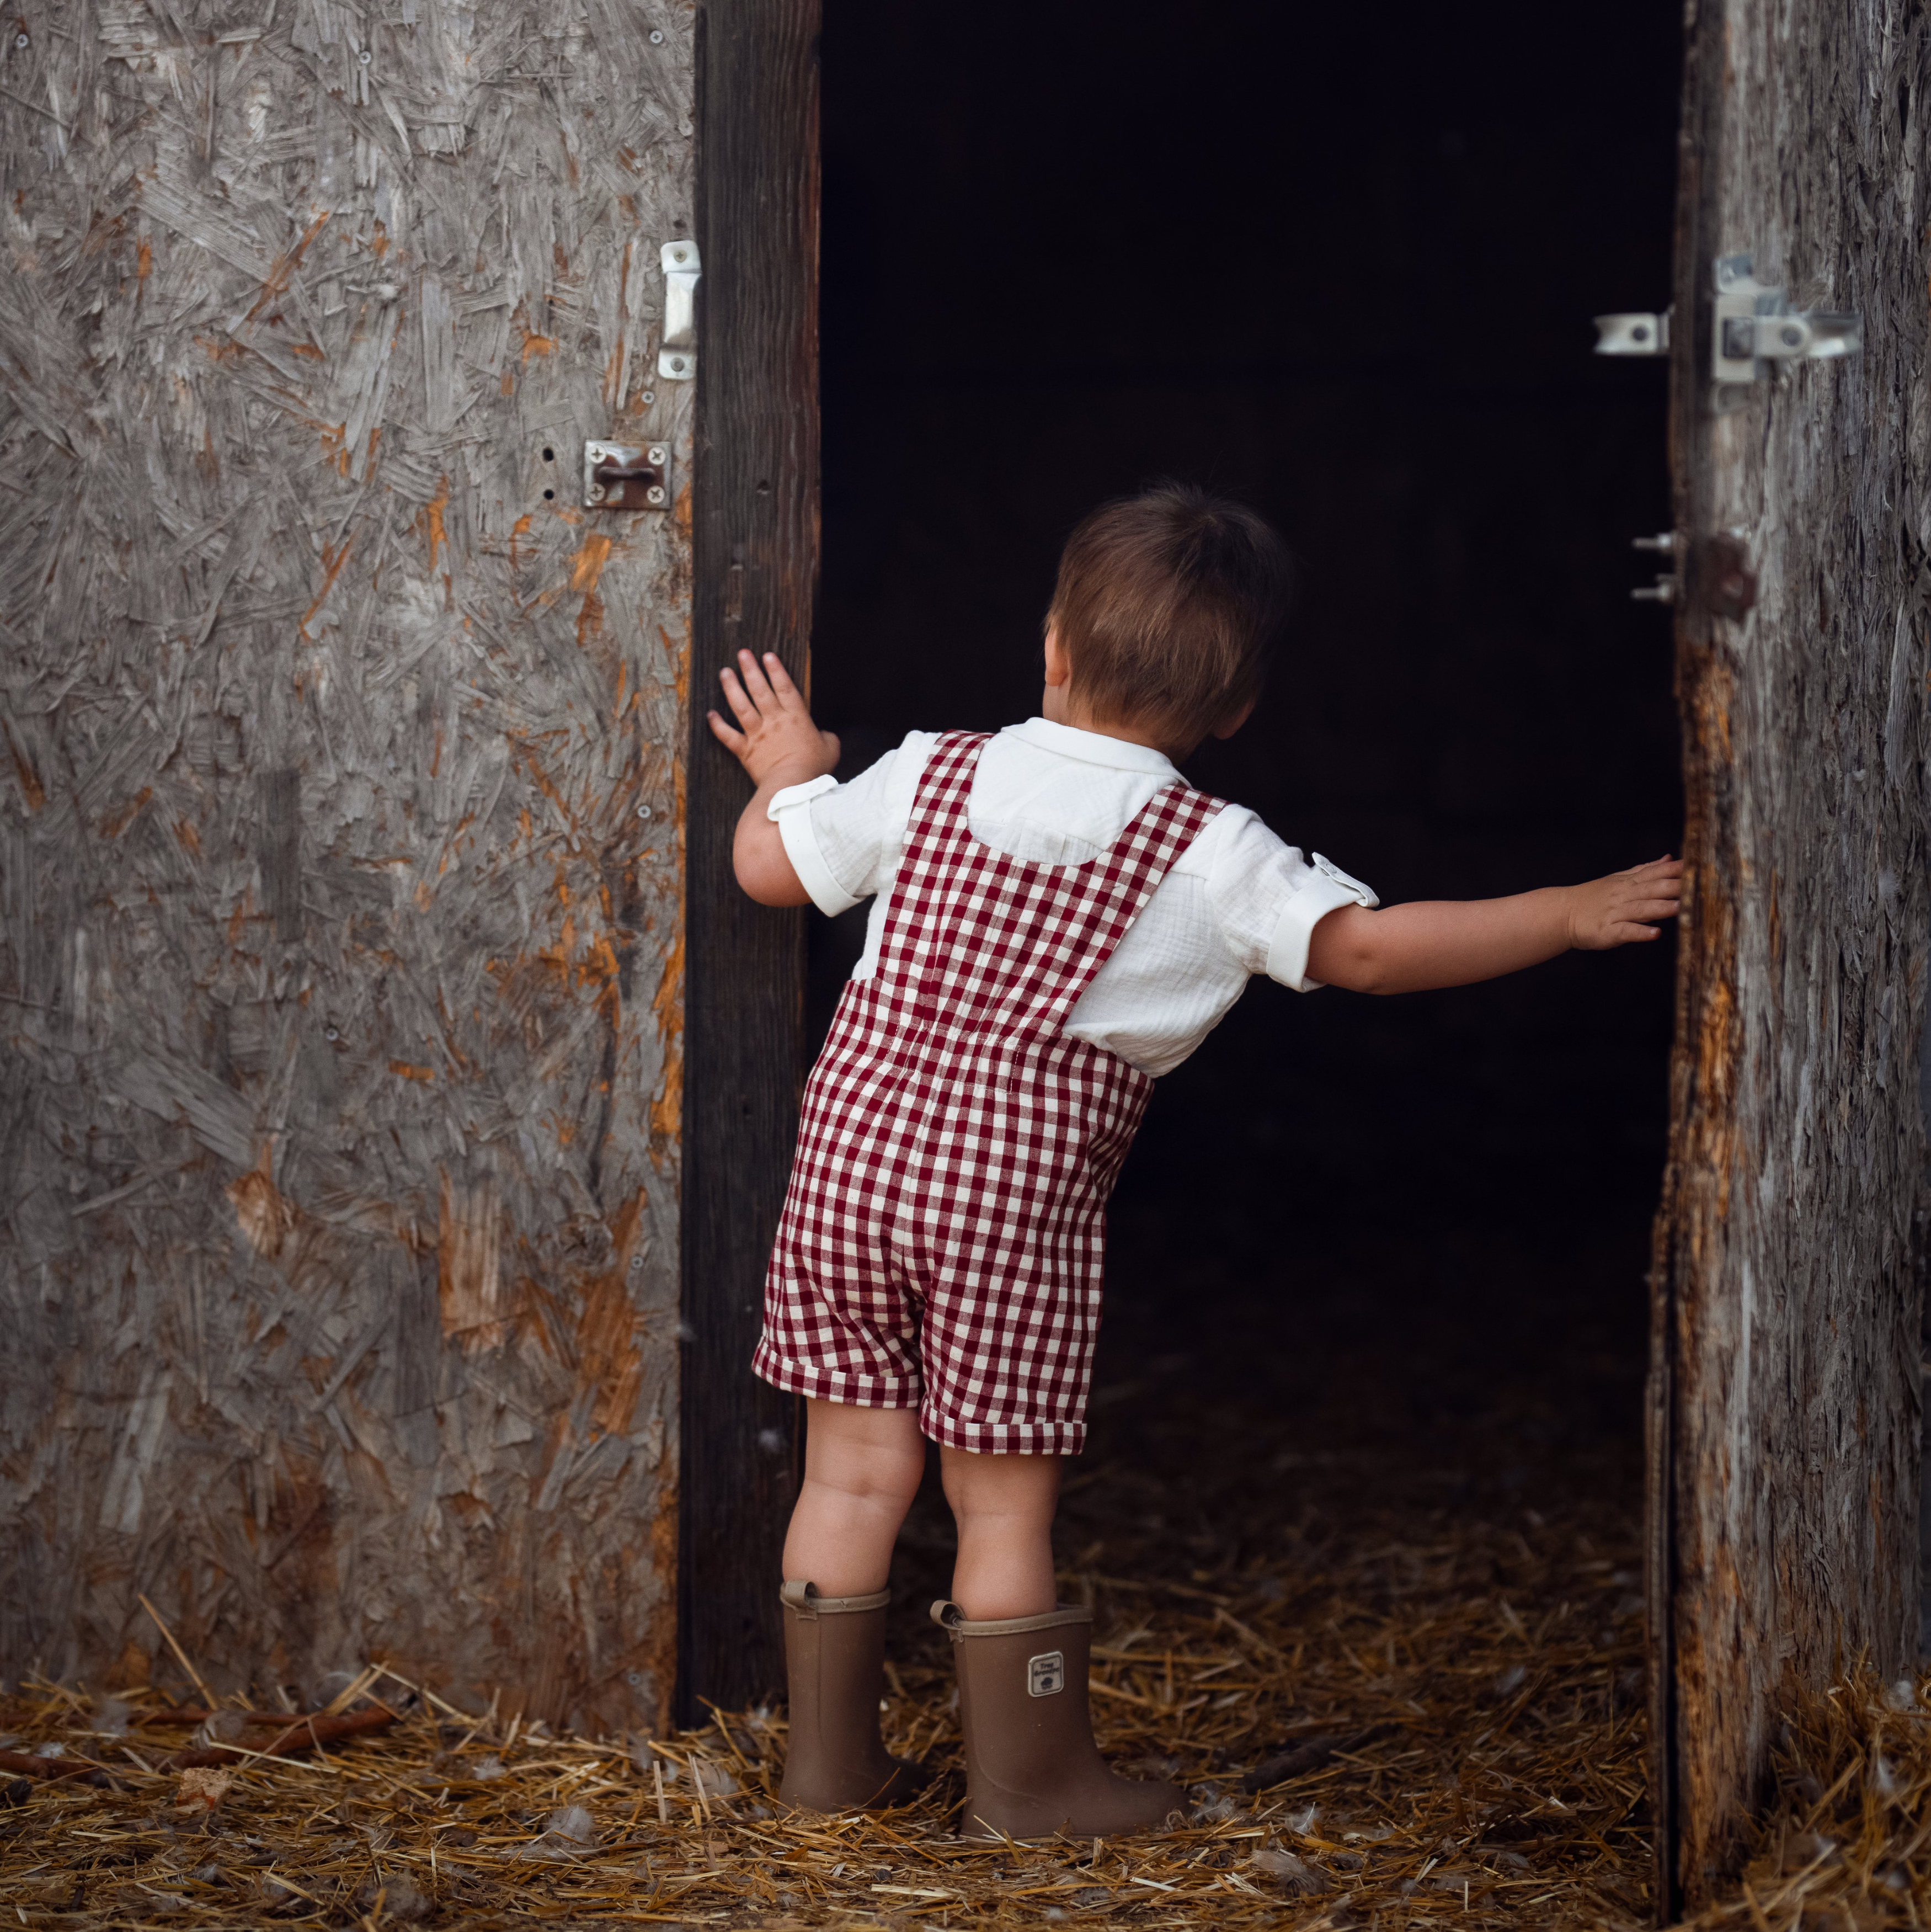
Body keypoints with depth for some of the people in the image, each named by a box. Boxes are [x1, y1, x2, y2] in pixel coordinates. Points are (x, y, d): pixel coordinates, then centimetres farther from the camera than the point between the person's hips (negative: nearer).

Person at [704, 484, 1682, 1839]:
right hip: (1018, 1192, -4)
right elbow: (1366, 948, -14)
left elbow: (771, 868, 13)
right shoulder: (1212, 859, -6)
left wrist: (787, 777, 35)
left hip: (855, 1150, 4)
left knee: (854, 1472, 12)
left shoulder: (928, 777, 4)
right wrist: (1573, 913, -8)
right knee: (1005, 1499, 6)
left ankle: (832, 1753, 22)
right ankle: (1030, 1779, 17)